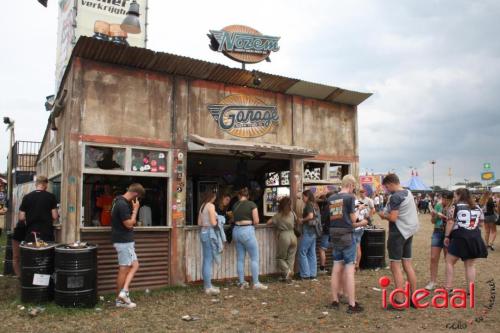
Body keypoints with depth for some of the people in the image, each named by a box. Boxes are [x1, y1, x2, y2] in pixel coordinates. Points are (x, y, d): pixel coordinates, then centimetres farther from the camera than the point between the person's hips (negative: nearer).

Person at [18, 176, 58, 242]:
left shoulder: (27, 197, 0)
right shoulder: (51, 197, -5)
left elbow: (21, 218, 0)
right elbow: (55, 217, -7)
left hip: (31, 233, 2)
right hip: (46, 232, -2)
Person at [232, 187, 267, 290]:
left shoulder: (235, 205, 9)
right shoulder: (252, 204, -3)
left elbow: (234, 219, 11)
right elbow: (256, 221, -6)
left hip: (236, 231, 5)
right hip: (247, 231, -5)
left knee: (240, 259, 11)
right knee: (254, 258, 2)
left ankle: (241, 282, 15)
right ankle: (256, 283, 2)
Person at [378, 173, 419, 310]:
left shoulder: (395, 197, -17)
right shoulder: (408, 193, 10)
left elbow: (393, 218, -21)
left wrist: (383, 215, -3)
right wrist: (388, 213, 12)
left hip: (398, 233, -9)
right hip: (409, 232, 9)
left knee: (396, 267, -2)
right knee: (408, 265, 13)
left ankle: (399, 301, 0)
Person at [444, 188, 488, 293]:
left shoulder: (455, 207, -3)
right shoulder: (477, 207, 12)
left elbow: (450, 222, -9)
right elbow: (481, 222, 16)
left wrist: (447, 236, -3)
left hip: (460, 237, -4)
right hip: (475, 238, 5)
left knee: (450, 261, 7)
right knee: (470, 265, 11)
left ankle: (448, 287, 5)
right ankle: (470, 290, 12)